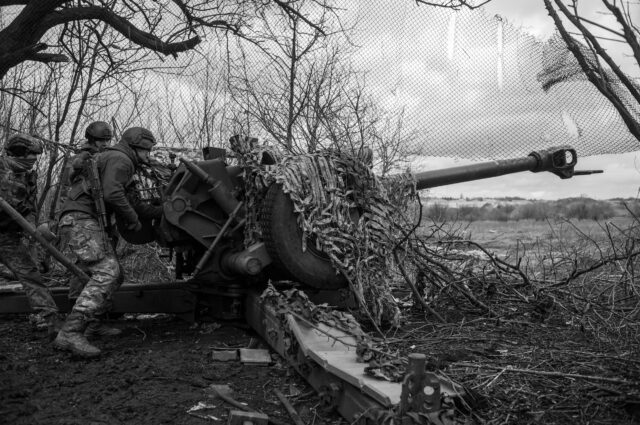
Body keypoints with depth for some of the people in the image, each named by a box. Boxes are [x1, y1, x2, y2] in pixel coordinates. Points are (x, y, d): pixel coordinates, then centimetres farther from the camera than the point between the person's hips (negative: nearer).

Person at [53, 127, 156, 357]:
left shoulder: (109, 158, 29)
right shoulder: (120, 159, -5)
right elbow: (112, 194, -20)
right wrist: (133, 219, -8)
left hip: (84, 223, 11)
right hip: (80, 220, -11)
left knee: (113, 273, 11)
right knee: (106, 272, -22)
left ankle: (92, 327, 14)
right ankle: (70, 333, -29)